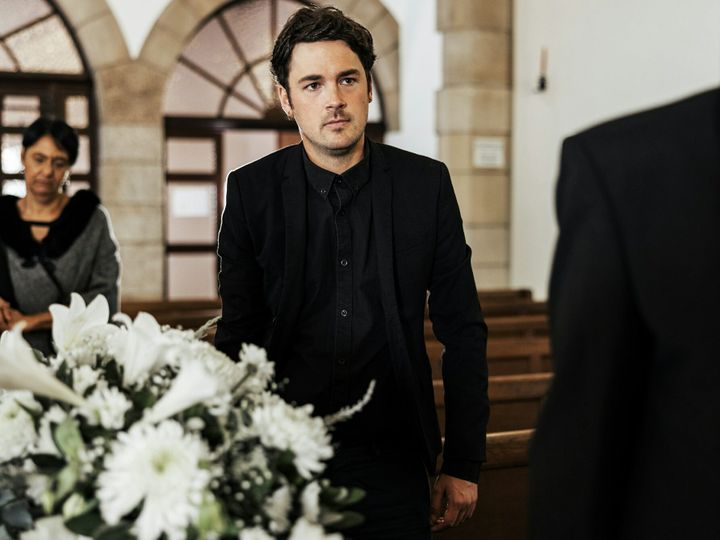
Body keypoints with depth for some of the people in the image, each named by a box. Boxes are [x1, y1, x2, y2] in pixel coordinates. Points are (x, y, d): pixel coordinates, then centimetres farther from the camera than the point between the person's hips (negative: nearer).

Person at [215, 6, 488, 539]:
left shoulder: (426, 183, -3)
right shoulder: (252, 190, -3)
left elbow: (463, 332, 0)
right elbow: (238, 334, 2)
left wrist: (464, 465, -1)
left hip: (392, 461, 0)